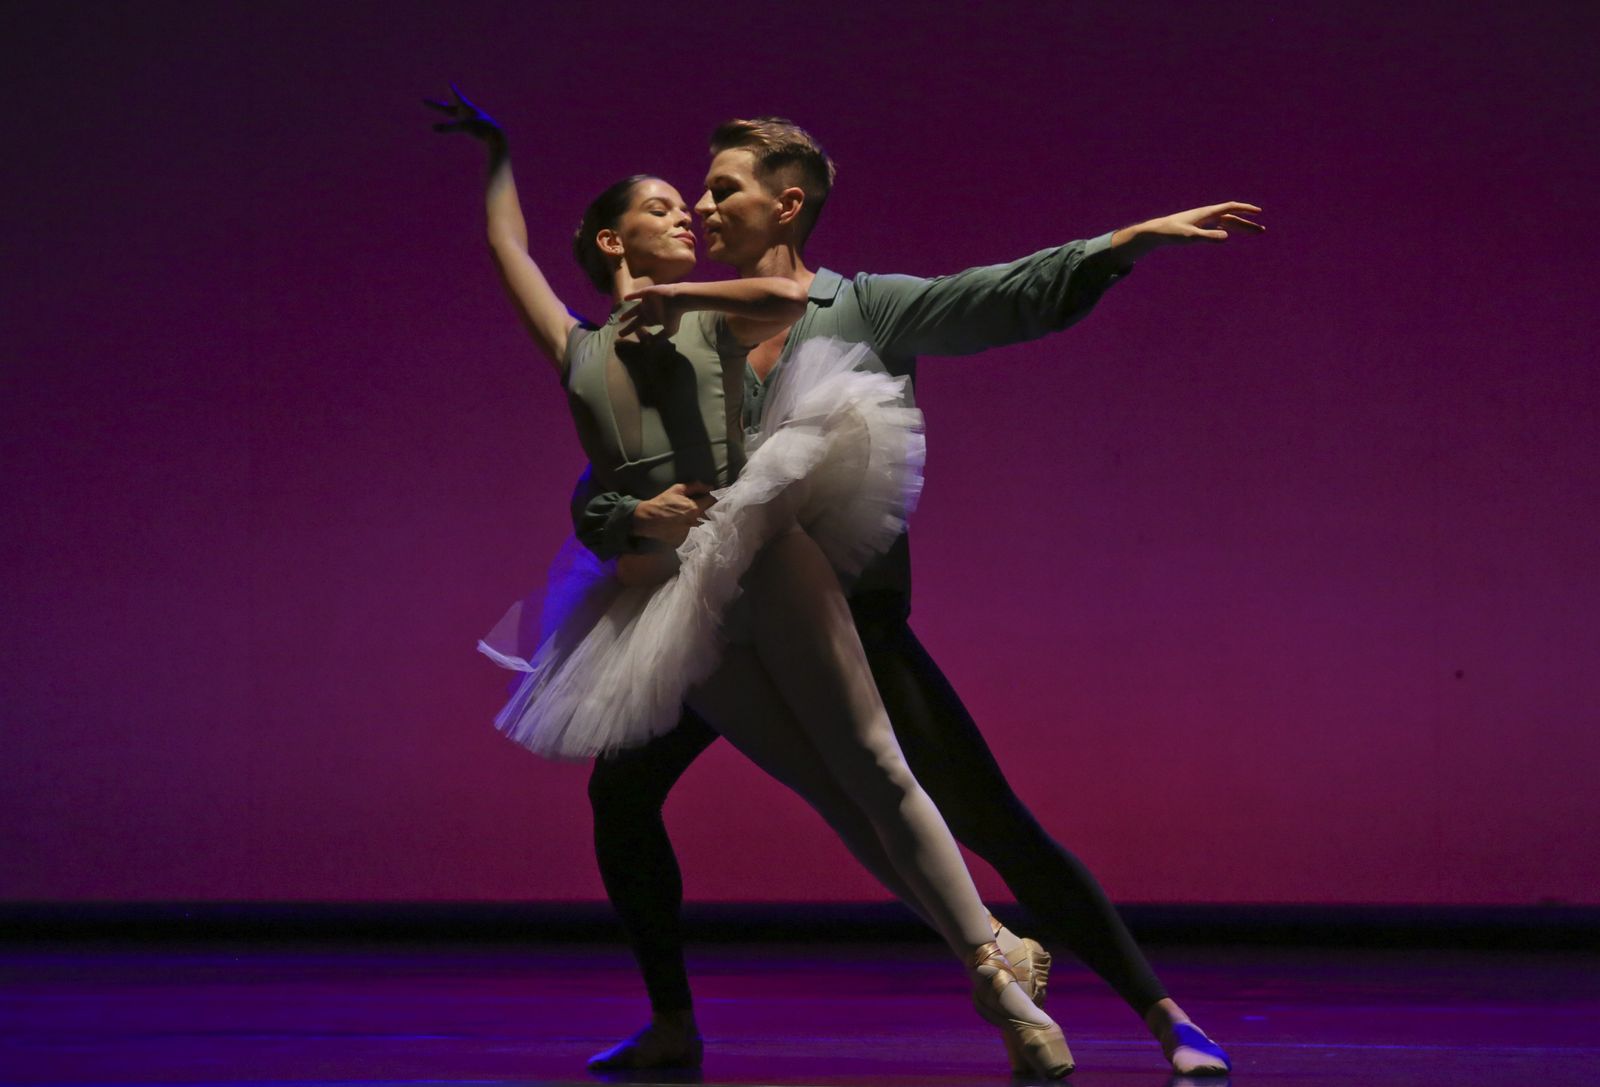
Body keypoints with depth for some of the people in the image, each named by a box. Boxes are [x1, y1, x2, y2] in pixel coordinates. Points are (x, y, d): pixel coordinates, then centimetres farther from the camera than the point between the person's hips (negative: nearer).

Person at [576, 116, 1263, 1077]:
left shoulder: (869, 309, 0)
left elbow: (1015, 296, -12)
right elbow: (592, 500, 6)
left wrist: (1134, 241, -24)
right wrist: (643, 517, -17)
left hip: (854, 618, -4)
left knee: (988, 821, -9)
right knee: (621, 787, -3)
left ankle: (1166, 1017, -4)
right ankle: (672, 1024, 14)